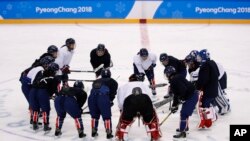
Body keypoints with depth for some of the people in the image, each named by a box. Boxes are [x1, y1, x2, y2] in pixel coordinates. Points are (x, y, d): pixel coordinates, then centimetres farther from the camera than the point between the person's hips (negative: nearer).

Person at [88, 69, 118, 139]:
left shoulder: (96, 81, 35)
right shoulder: (112, 82, 24)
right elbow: (113, 92, 10)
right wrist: (110, 101, 21)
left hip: (92, 97, 4)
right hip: (103, 98, -4)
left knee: (94, 115, 23)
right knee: (107, 116, 8)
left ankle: (94, 132, 25)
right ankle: (109, 133, 6)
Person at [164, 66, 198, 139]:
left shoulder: (175, 79, -15)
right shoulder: (174, 80, 17)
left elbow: (183, 89, -29)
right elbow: (176, 94, 21)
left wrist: (182, 98, -19)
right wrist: (174, 105, 23)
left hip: (191, 97, -11)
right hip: (189, 96, 11)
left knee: (184, 113, -8)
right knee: (184, 112, 24)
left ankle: (182, 132, -6)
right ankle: (184, 127, 41)